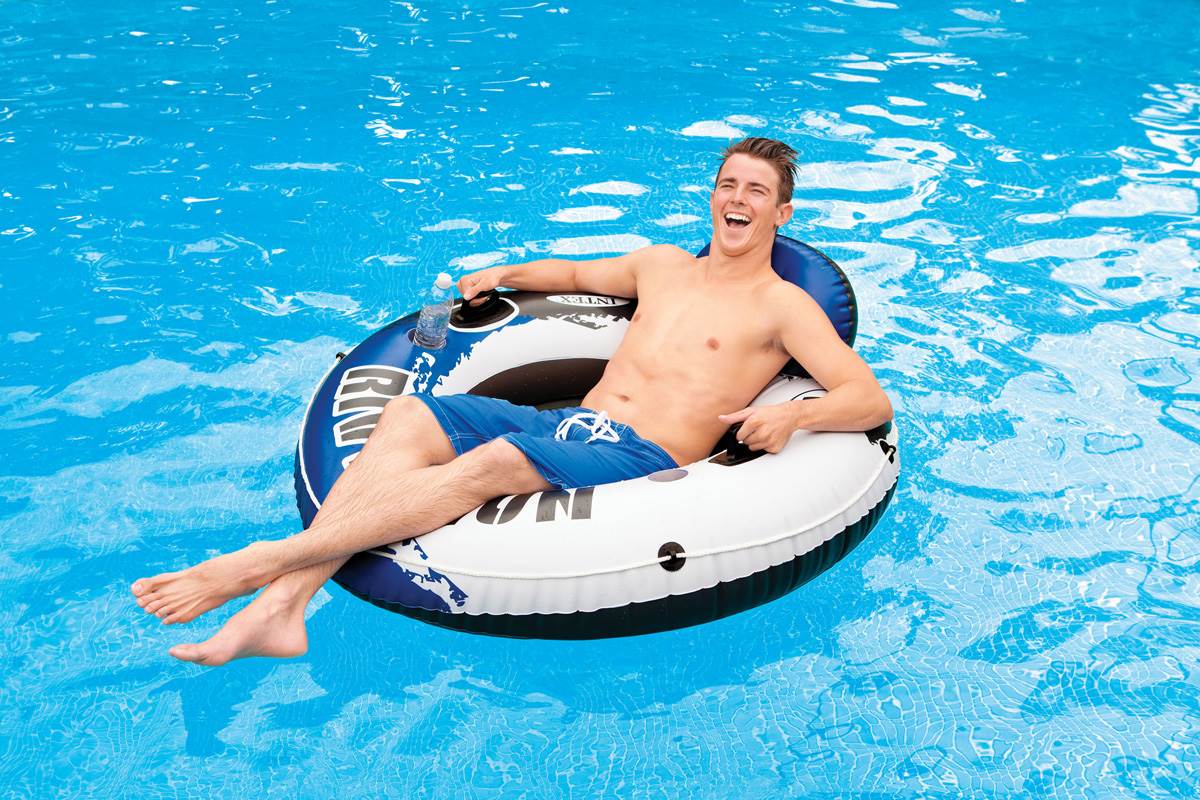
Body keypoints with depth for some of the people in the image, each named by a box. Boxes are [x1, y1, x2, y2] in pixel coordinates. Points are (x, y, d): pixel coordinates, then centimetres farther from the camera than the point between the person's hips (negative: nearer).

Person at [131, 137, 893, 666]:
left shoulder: (783, 304, 6)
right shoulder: (664, 262, 23)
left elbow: (873, 401, -4)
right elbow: (577, 273, 41)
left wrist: (793, 412, -24)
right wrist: (510, 273, 23)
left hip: (644, 456, -6)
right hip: (569, 422, 7)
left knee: (491, 462, -34)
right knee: (406, 415, -16)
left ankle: (257, 561, -34)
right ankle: (282, 604, -27)